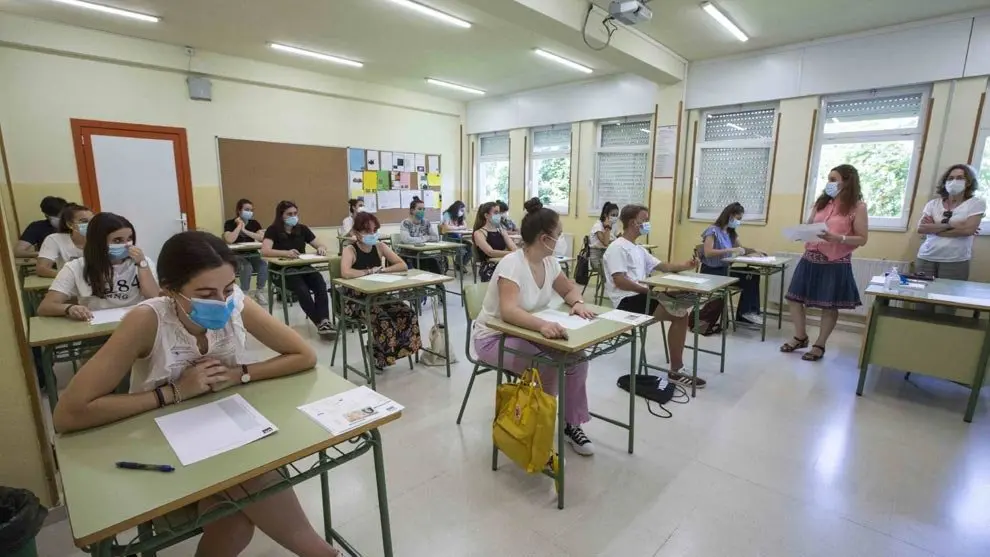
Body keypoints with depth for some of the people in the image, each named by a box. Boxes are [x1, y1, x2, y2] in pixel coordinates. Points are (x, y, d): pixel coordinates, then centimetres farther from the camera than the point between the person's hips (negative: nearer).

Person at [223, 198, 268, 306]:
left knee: (264, 265, -28)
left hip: (252, 255, 3)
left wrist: (245, 230, -15)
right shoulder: (230, 223, -4)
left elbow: (262, 238, -11)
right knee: (247, 267, -34)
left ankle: (259, 292, -9)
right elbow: (229, 240, -23)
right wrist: (240, 225, -14)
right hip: (236, 257, -3)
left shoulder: (254, 223, 6)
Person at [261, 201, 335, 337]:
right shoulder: (273, 230, -4)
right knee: (302, 289, -33)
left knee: (321, 284, -29)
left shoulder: (302, 229, 9)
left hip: (303, 267, 4)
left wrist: (321, 248, -17)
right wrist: (286, 253, -38)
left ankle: (325, 321, -37)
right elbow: (264, 251, -21)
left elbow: (320, 245, 9)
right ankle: (320, 322, -27)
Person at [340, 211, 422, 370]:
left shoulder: (380, 247, 4)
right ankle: (380, 356, -6)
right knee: (383, 319, -30)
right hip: (357, 300, -5)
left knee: (408, 314, -15)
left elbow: (403, 265, -1)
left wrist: (381, 270, -15)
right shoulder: (350, 250, -11)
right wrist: (370, 271, -19)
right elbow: (346, 273, -31)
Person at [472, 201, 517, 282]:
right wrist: (512, 253, -30)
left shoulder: (502, 231, 18)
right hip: (489, 270, -6)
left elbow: (514, 249, 4)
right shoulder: (479, 233, -2)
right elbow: (491, 252, -18)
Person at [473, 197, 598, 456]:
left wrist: (578, 303, -13)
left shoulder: (549, 262, -3)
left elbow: (569, 289, 11)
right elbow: (509, 311, -40)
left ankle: (571, 424, 9)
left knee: (576, 358, -10)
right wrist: (542, 325, -56)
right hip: (495, 337, -7)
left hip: (525, 332, 7)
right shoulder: (512, 264, -27)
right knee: (547, 368, -28)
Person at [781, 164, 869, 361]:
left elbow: (862, 239, -7)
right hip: (810, 259, 6)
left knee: (829, 306, 6)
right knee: (793, 297, 7)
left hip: (835, 263, -5)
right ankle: (800, 337, 25)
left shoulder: (857, 207, -5)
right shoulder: (821, 202, 11)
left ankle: (820, 345, 20)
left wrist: (837, 238, -24)